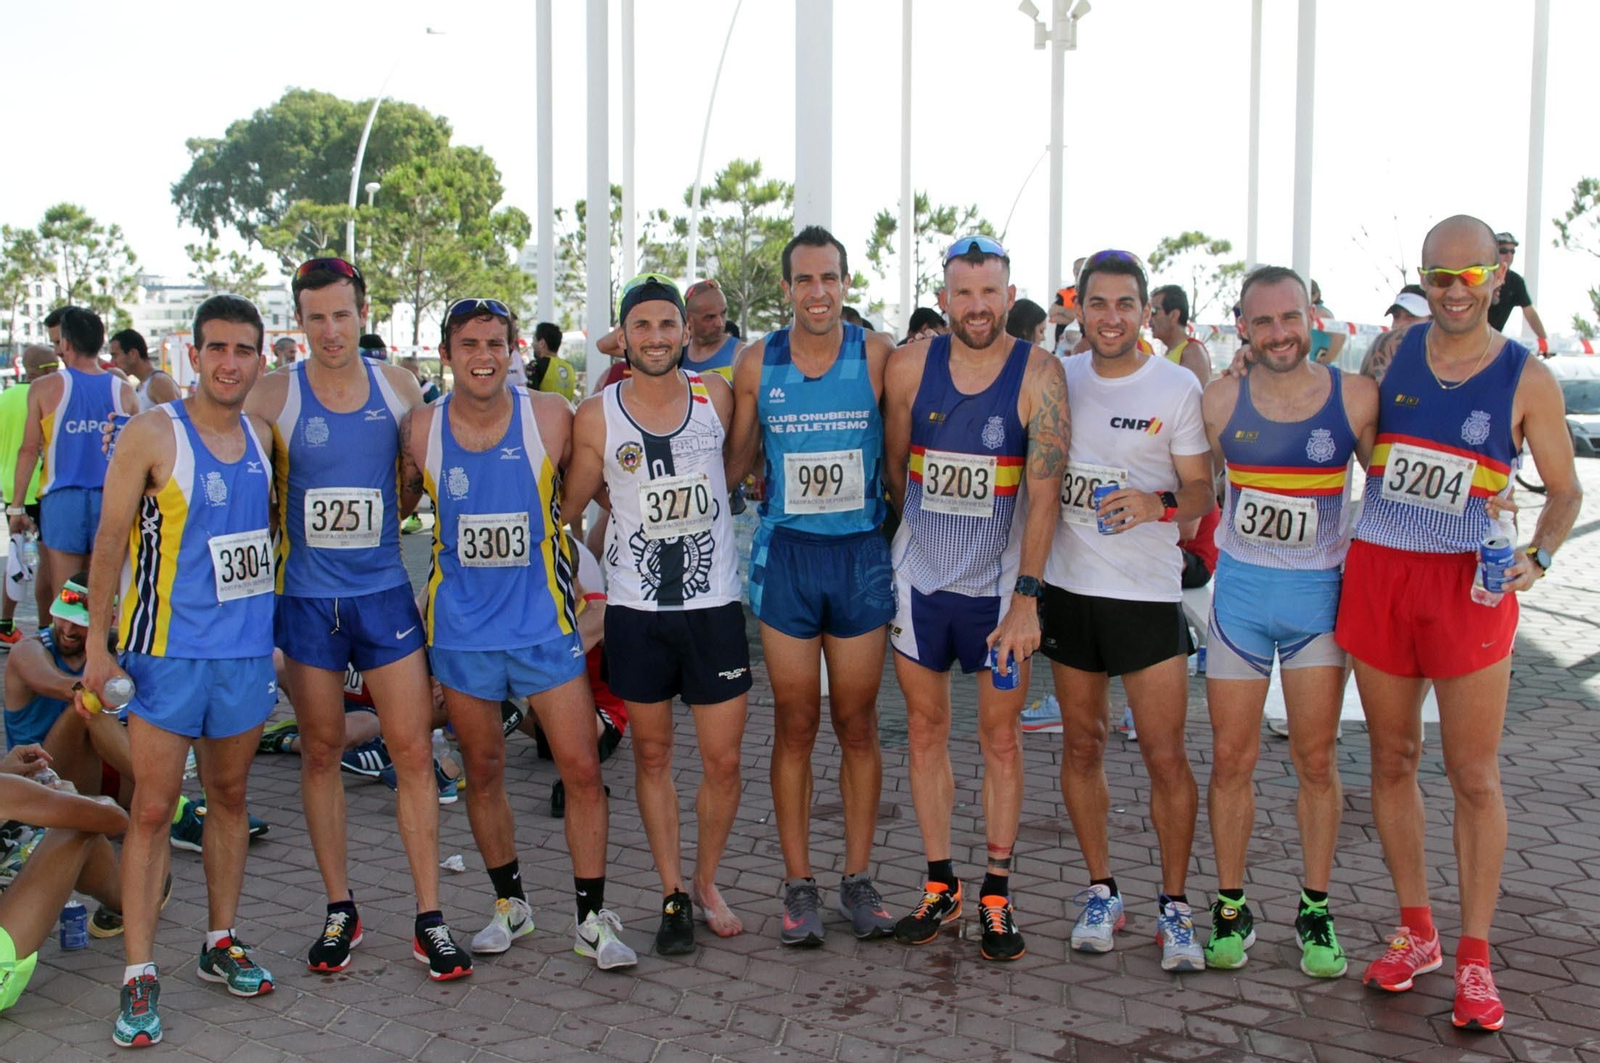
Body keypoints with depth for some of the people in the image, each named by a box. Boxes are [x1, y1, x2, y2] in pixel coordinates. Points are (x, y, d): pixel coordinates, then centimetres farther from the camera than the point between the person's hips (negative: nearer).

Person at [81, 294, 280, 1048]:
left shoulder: (262, 437, 7)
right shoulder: (153, 434, -8)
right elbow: (110, 541, -7)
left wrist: (275, 631, 15)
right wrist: (97, 644, -10)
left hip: (247, 647, 5)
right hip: (167, 650, -5)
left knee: (229, 797, 14)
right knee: (152, 809, -1)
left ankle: (221, 942, 27)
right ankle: (140, 975, 6)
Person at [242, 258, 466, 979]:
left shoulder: (397, 386, 2)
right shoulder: (274, 394, -3)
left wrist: (383, 522, 6)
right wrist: (292, 534, -2)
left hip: (384, 591, 1)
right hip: (306, 599, 0)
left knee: (413, 750, -2)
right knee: (321, 751, 8)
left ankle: (429, 919, 7)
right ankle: (340, 911, 22)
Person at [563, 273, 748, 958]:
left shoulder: (715, 395, 1)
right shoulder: (597, 416, -3)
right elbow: (569, 507, 7)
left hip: (714, 601, 1)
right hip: (635, 606, 0)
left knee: (723, 760, 3)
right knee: (652, 756, 10)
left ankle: (706, 881, 26)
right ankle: (672, 895, 25)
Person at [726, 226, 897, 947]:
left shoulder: (877, 354, -4)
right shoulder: (756, 363, 0)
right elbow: (733, 462, 8)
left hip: (862, 553, 0)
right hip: (785, 555, 1)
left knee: (857, 725, 8)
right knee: (794, 726, 6)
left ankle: (858, 879, 21)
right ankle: (799, 884, 18)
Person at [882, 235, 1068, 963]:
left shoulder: (1038, 374, -11)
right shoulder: (910, 366, -4)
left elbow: (1043, 492, -14)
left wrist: (1026, 597, -18)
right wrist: (924, 532, 14)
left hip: (998, 581, -2)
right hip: (918, 577, 3)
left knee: (1000, 735, 6)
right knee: (926, 727, 9)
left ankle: (997, 894, 19)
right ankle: (940, 887, 23)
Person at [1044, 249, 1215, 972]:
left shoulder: (1177, 387, -5)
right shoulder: (1057, 379, 5)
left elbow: (1202, 491, -4)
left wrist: (1159, 505, -24)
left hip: (1148, 591, -3)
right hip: (1069, 584, 3)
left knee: (1166, 755, -3)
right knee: (1082, 744, 11)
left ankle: (1174, 904, 14)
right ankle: (1100, 891, 25)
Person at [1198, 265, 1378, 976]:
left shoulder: (1356, 397, -4)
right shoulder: (1221, 400, -1)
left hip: (1320, 594, -1)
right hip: (1240, 590, 1)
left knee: (1316, 761, 6)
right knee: (1231, 759, 4)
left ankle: (1315, 911, 21)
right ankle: (1230, 908, 19)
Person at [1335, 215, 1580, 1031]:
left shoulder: (1526, 379, -1)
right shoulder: (1392, 351, 5)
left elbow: (1565, 488, 3)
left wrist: (1538, 556, -13)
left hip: (1469, 585, -2)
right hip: (1377, 574, 3)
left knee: (1473, 773, 2)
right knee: (1392, 758, 10)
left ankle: (1474, 957, 15)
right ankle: (1416, 932, 26)